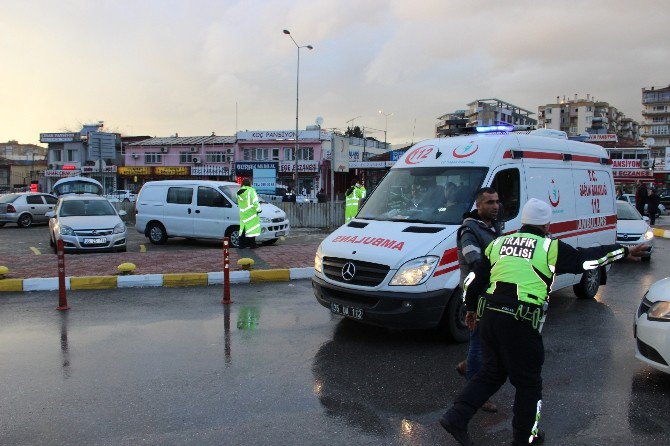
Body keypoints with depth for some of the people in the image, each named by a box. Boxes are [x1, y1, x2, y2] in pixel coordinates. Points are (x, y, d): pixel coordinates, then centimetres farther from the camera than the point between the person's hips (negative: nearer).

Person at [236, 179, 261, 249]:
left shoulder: (239, 192, 10)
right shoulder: (251, 190, -11)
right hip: (251, 213, -6)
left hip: (242, 214, 6)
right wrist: (258, 209, -6)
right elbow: (255, 202, -15)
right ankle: (252, 245, 0)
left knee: (243, 229, 14)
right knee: (252, 229, -1)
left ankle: (242, 244, 17)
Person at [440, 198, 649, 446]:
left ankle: (455, 417, 12)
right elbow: (585, 258, 7)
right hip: (520, 323, -5)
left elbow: (474, 279, 15)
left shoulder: (499, 243, 14)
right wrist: (625, 251, 20)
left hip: (488, 316, 6)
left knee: (492, 372, 20)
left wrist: (471, 309, 28)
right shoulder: (550, 247, 1)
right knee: (528, 382, 13)